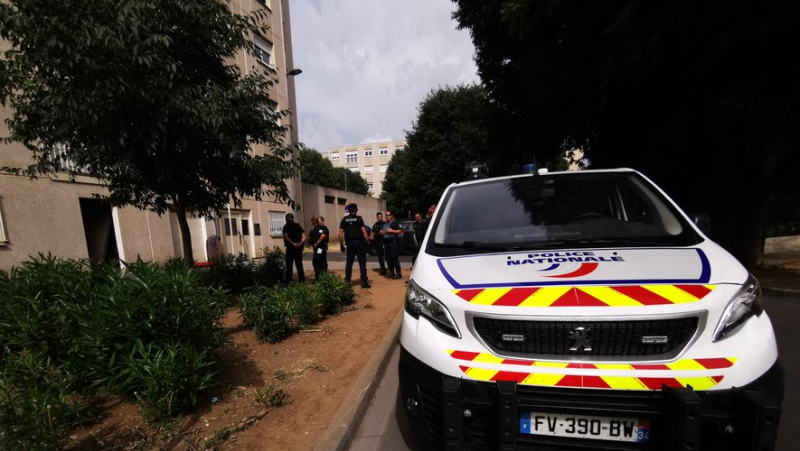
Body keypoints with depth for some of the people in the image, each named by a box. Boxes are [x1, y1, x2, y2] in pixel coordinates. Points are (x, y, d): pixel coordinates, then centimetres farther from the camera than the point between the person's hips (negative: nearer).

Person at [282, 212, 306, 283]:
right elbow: (304, 236, 0)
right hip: (299, 248, 4)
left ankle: (289, 280, 4)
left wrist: (293, 243, -19)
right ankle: (302, 279, 11)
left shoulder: (286, 226, -5)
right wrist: (300, 243, -8)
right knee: (299, 265, 12)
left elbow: (286, 237, -21)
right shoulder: (298, 226, 9)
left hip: (290, 248, -4)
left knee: (289, 265, 4)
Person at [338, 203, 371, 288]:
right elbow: (364, 231, -11)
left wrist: (343, 243, 10)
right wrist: (368, 242, -4)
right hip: (359, 242, -3)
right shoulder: (358, 218, -4)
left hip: (349, 243, 4)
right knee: (362, 263, 1)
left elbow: (341, 233, 2)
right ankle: (364, 282, 1)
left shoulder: (344, 219, 6)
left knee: (349, 263, 10)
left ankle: (347, 281, 11)